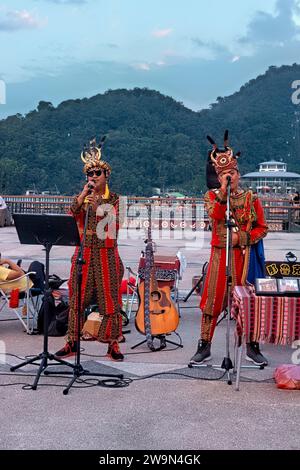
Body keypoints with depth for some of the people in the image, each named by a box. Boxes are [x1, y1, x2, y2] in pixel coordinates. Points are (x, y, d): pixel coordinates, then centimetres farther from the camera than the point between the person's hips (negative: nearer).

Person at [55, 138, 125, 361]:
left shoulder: (113, 198, 3)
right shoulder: (81, 197, 10)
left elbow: (112, 224, -9)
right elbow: (70, 216, -6)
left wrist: (97, 209, -22)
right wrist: (82, 195, -14)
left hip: (106, 253, -3)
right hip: (83, 253, 3)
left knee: (110, 298, -1)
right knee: (77, 298, 5)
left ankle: (113, 344, 8)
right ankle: (73, 341, 16)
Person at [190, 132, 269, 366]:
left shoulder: (251, 198, 5)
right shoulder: (212, 195, 5)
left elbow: (262, 229, 5)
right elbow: (215, 215, -16)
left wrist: (241, 236, -10)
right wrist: (223, 190, -21)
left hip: (245, 255, 0)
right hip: (220, 255, 0)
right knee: (213, 299, 3)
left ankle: (252, 346, 17)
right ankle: (205, 346, 13)